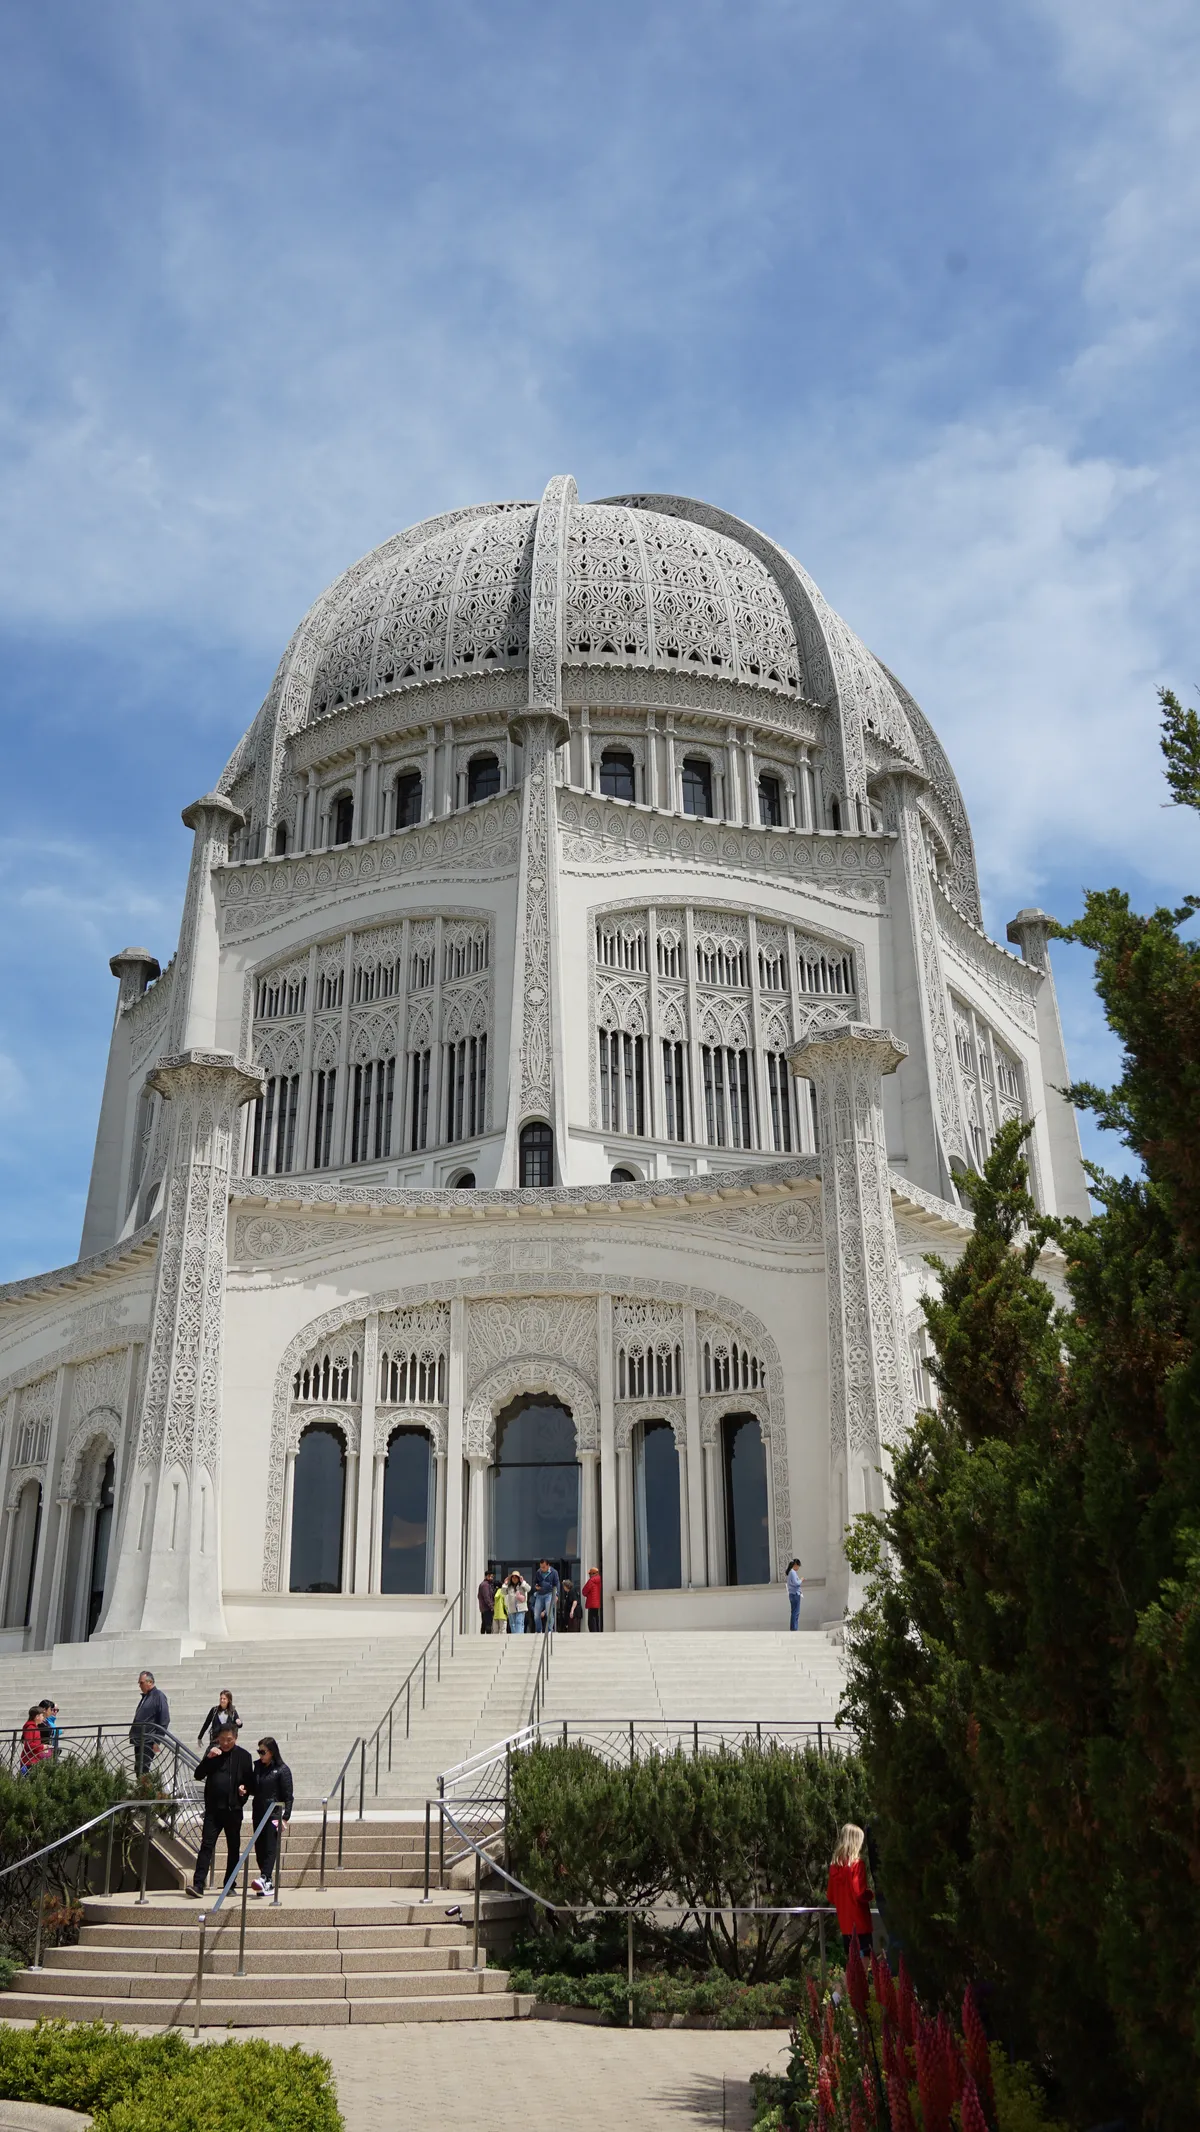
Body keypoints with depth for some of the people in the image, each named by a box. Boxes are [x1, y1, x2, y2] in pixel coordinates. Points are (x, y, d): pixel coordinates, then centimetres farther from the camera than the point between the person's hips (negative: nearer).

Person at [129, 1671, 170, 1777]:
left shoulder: (158, 1696, -7)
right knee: (137, 1769, 8)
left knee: (143, 1769, -13)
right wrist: (133, 1734, 17)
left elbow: (164, 1720, -12)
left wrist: (157, 1741, -15)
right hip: (139, 1741, 9)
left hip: (149, 1741, -9)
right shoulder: (145, 1697, 18)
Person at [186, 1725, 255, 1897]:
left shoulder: (243, 1756, 2)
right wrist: (208, 1758, -11)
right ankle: (198, 1885, -11)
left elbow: (250, 1781, 5)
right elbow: (198, 1774, 3)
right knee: (206, 1845, -8)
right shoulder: (213, 1753, 8)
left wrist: (245, 1789, -15)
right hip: (213, 1808, 1)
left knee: (234, 1848, 8)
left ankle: (230, 1886, 18)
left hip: (233, 1809, -1)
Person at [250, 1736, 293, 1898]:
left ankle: (264, 1878, -22)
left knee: (270, 1848, -12)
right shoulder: (258, 1766, 11)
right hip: (259, 1812, 6)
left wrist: (285, 1817, -13)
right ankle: (269, 1884, 9)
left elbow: (288, 1795, -7)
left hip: (274, 1812, -6)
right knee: (259, 1848, 5)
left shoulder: (282, 1770, -6)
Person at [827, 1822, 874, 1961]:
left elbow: (830, 1896, 11)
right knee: (863, 1958, -2)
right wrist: (870, 1894, 1)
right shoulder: (857, 1864, -14)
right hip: (859, 1921, -6)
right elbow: (860, 1893, -18)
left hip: (844, 1922, 6)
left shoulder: (835, 1866, 6)